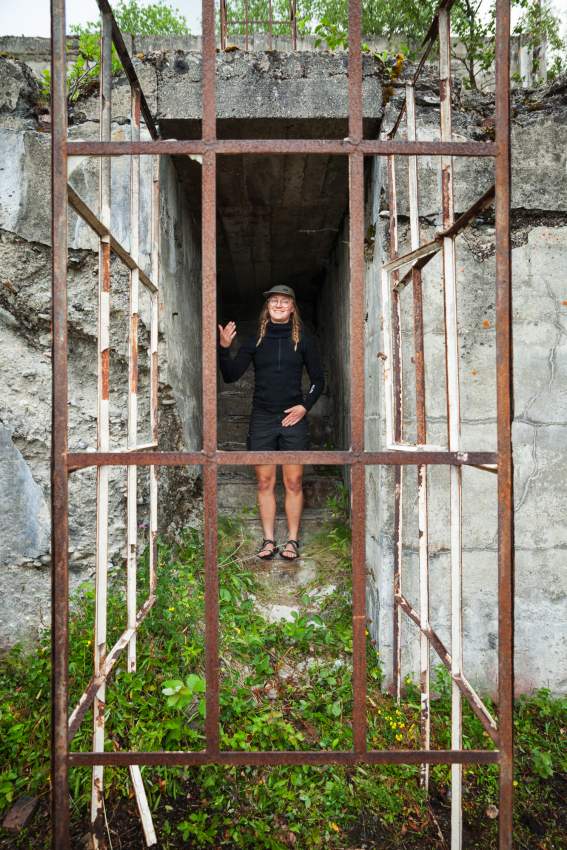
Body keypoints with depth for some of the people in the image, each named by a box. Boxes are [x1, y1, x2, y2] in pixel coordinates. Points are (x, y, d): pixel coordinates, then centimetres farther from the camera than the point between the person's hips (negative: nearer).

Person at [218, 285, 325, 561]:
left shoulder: (303, 339, 5)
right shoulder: (255, 341, 7)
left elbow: (318, 379, 9)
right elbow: (231, 375, 2)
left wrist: (305, 406, -5)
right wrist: (224, 349, -15)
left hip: (293, 418, -1)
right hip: (262, 419, 1)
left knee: (293, 483, 2)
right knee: (265, 482, 5)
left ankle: (292, 540, 13)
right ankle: (268, 540, 14)